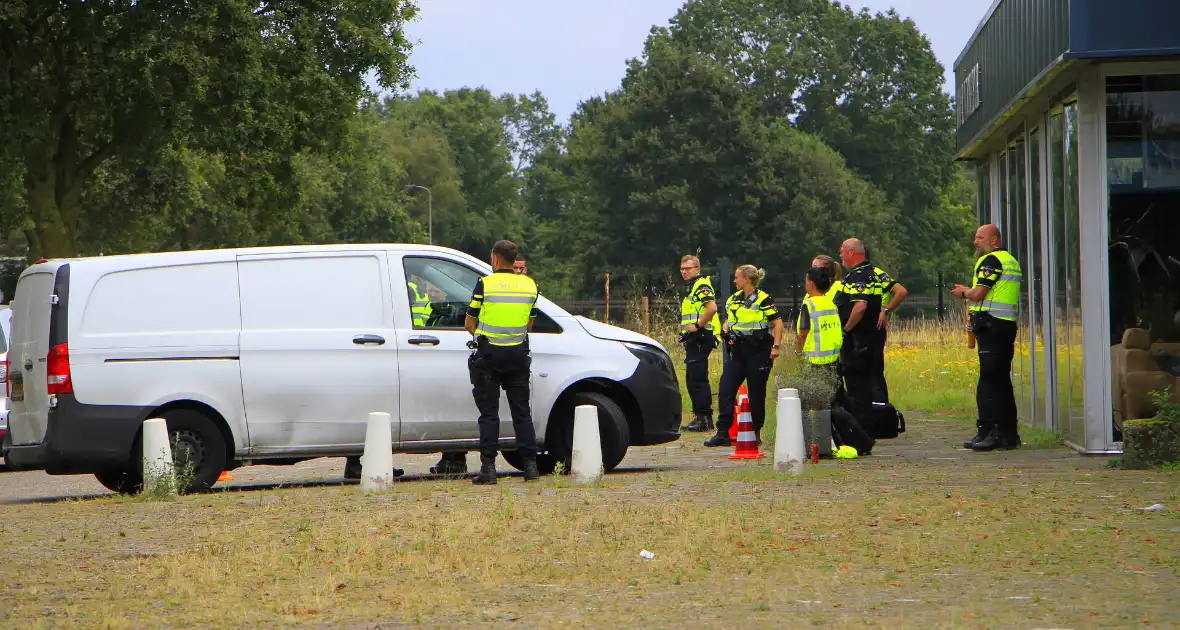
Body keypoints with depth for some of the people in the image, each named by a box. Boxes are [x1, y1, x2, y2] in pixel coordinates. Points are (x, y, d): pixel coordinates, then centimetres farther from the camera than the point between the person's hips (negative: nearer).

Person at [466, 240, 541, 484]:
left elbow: (469, 324, -2)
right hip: (518, 354, 3)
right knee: (521, 411, 10)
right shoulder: (529, 285, 5)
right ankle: (530, 466, 7)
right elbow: (530, 324, 12)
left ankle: (488, 467, -3)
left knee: (489, 413, 1)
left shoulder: (485, 284, -8)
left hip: (489, 354, -3)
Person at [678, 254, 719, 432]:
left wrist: (697, 326, -22)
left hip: (700, 338, -11)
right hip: (693, 340, 11)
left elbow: (712, 307, -26)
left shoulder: (702, 286, -11)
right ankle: (700, 416, 17)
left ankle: (704, 419, -11)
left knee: (698, 379, -11)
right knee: (692, 380, 12)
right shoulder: (691, 288, 21)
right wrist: (686, 331, 18)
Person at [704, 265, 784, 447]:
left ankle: (756, 433, 13)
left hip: (758, 351, -6)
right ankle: (722, 433, -3)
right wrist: (725, 330, 5)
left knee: (756, 393, 2)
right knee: (725, 390, -4)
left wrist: (775, 346, -17)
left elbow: (777, 323, -8)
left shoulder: (763, 300, -6)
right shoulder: (733, 299, 15)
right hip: (738, 351, 6)